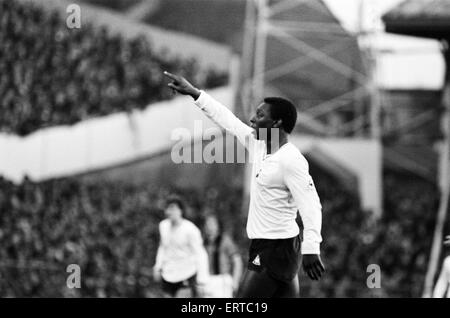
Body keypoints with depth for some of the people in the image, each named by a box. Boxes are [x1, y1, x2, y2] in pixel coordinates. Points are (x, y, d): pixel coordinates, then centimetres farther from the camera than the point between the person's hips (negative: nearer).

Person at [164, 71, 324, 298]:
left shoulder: (291, 160, -18)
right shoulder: (259, 146, 9)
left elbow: (310, 205, -24)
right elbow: (229, 121, 19)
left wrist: (311, 249, -32)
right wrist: (194, 93, 23)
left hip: (275, 251, -9)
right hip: (263, 246, 9)